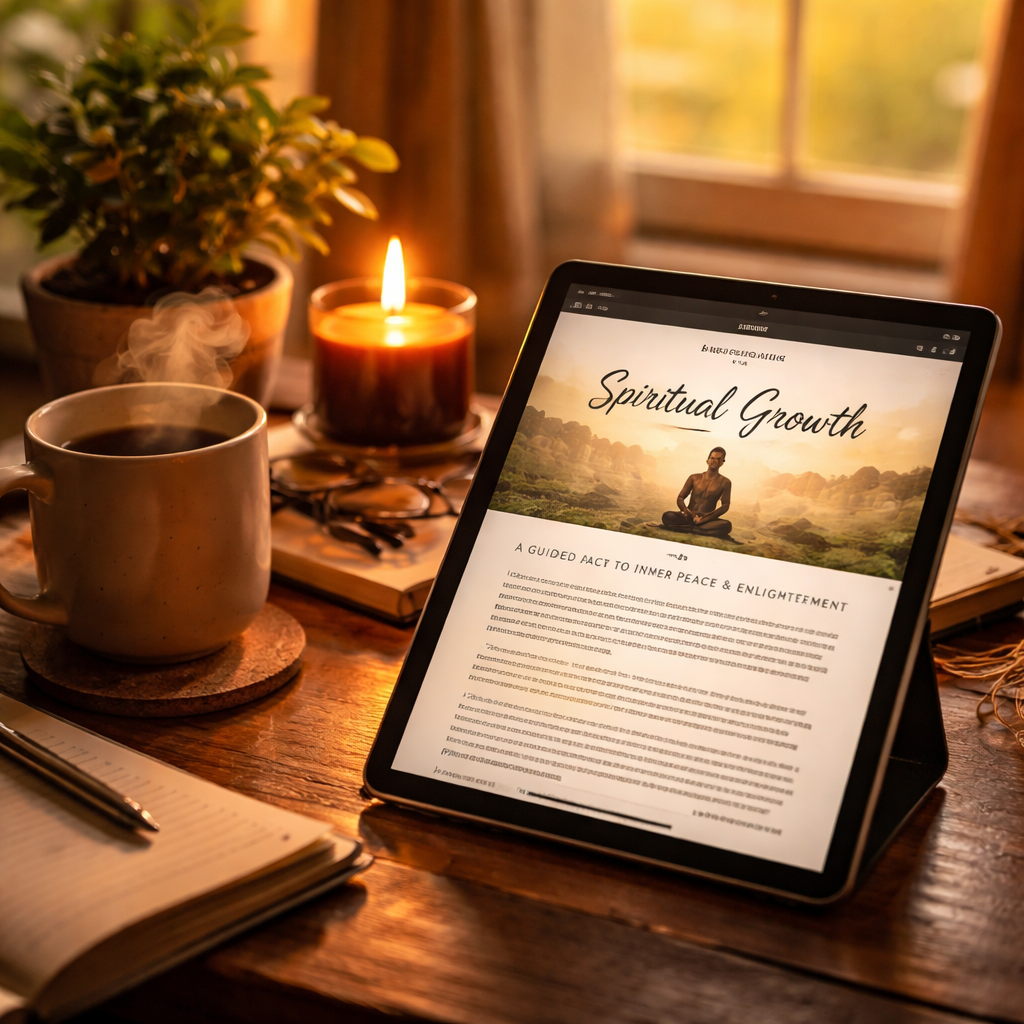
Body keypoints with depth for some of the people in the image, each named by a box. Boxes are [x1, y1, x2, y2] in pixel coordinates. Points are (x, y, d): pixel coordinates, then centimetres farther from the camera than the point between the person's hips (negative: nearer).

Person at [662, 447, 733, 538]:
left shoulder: (725, 482, 8)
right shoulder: (694, 478, 13)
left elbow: (725, 506, -2)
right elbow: (680, 499, 8)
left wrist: (706, 518, -18)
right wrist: (688, 513, -16)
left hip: (707, 520, -1)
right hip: (688, 517, 1)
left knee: (727, 525, -36)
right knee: (668, 516, -31)